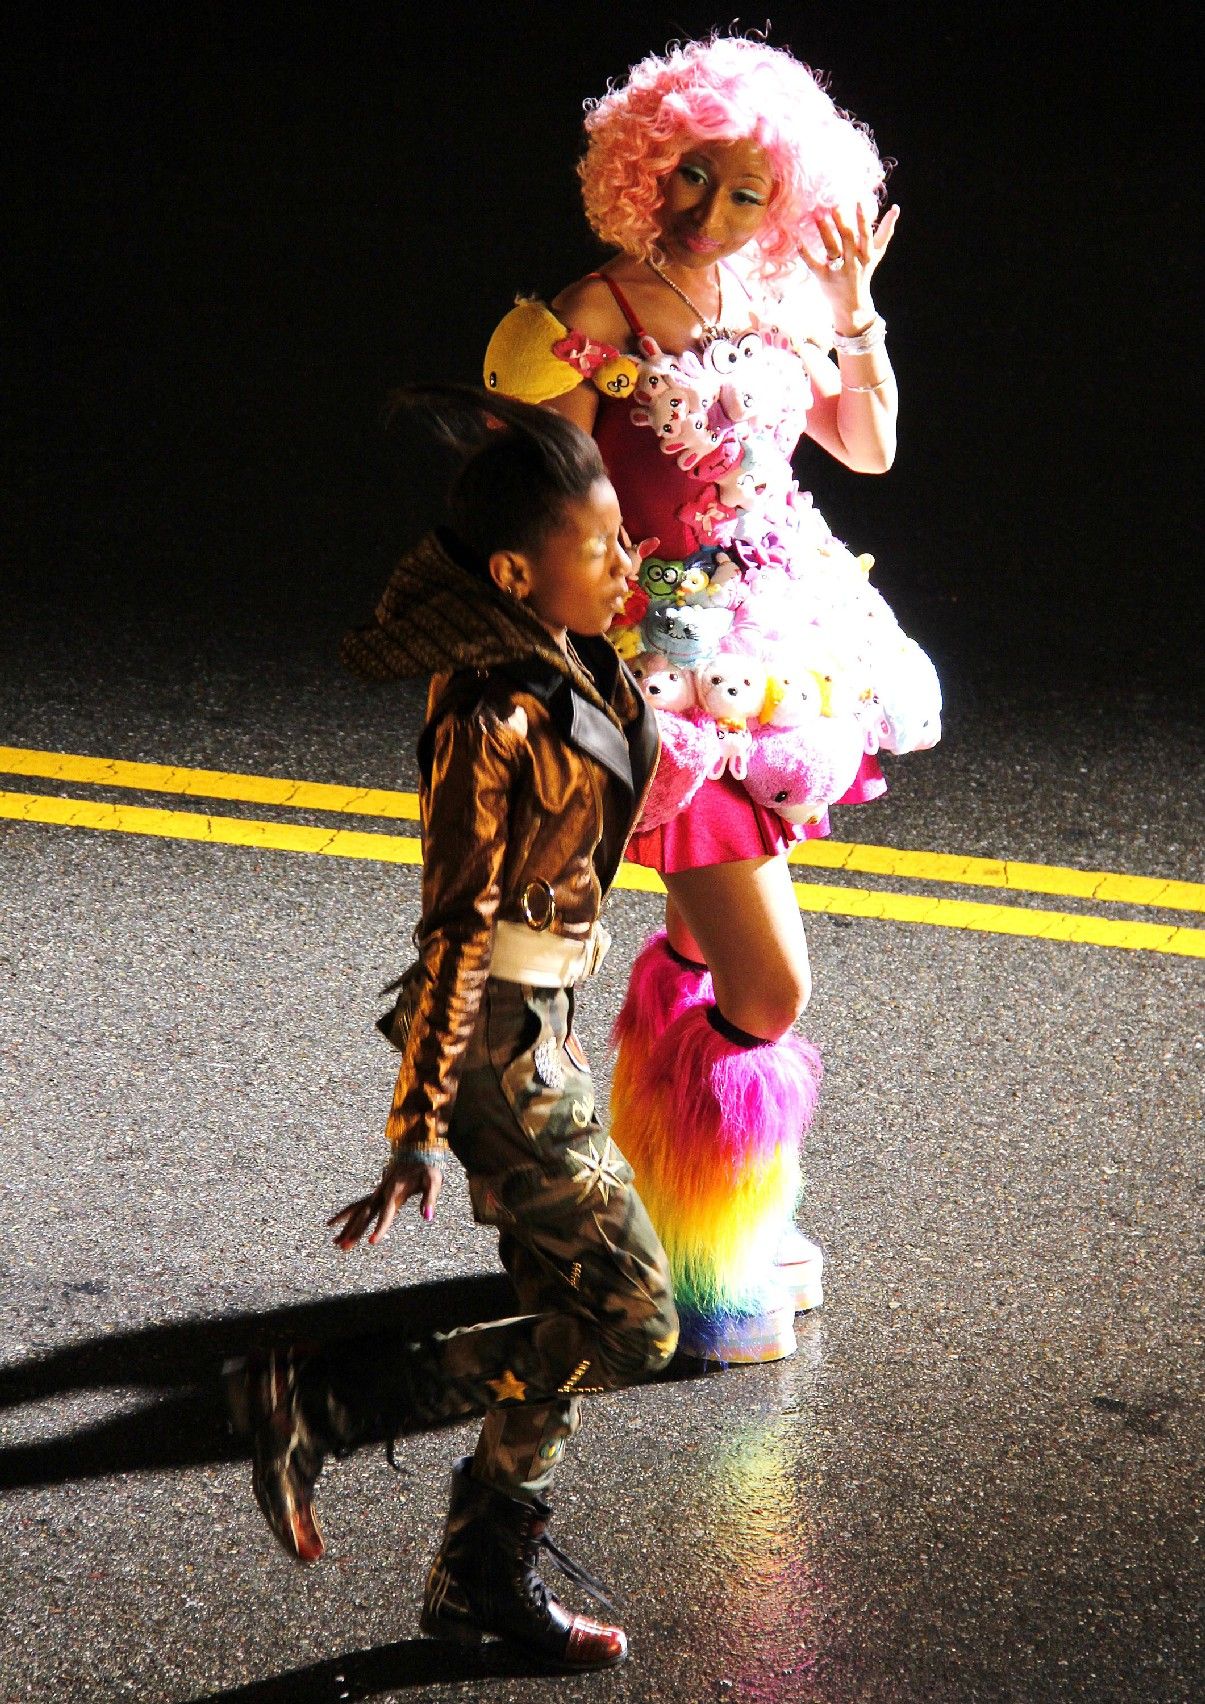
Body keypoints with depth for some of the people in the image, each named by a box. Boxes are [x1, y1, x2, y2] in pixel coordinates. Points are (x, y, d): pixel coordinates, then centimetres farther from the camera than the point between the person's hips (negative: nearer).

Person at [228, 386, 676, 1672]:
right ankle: (312, 1399, -2)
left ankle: (485, 1574, 27)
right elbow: (455, 932, -24)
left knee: (565, 1314, 15)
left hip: (540, 1021, 9)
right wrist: (417, 1137, -24)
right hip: (495, 1036, -9)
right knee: (630, 1323, -7)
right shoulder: (492, 719, -24)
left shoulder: (567, 659, 1)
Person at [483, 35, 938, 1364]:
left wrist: (856, 306, 3)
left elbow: (869, 447, 14)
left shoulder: (771, 304, 3)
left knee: (706, 945, 21)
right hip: (675, 658, -7)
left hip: (777, 651, 7)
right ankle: (703, 1267, 8)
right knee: (768, 989, -8)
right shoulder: (600, 317, -16)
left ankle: (725, 1217, 36)